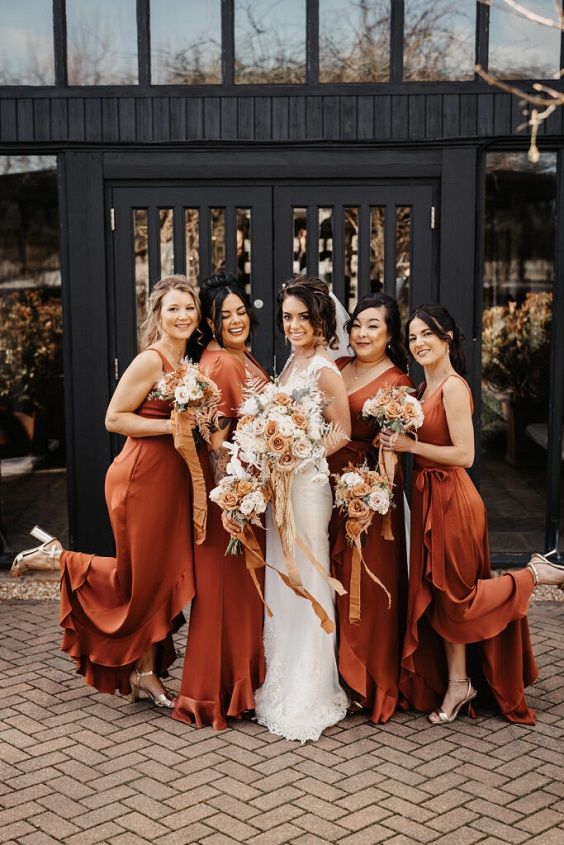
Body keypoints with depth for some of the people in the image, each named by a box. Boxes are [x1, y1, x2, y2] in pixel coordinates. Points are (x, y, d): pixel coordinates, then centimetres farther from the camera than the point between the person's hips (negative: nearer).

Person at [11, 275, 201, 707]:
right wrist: (171, 426, -21)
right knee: (138, 576, 4)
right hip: (142, 476, -8)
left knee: (161, 575, 12)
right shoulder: (150, 361, -15)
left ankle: (145, 672, 23)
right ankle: (56, 558, 24)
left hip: (172, 477, 8)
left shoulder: (188, 362, 10)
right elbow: (115, 418, -16)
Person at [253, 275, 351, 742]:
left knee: (304, 585, 0)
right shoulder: (293, 361, 11)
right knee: (282, 580, 16)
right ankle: (283, 682, 30)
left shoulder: (324, 369, -13)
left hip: (307, 483, -8)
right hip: (281, 480, 8)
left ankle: (308, 697, 13)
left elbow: (342, 432, -11)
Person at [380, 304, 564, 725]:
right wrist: (395, 442, 0)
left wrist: (410, 445, -19)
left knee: (453, 595, 2)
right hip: (430, 497, 9)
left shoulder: (453, 386, -16)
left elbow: (464, 454, -21)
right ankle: (457, 684, 21)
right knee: (439, 593, 12)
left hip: (451, 498, -9)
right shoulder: (425, 387, 11)